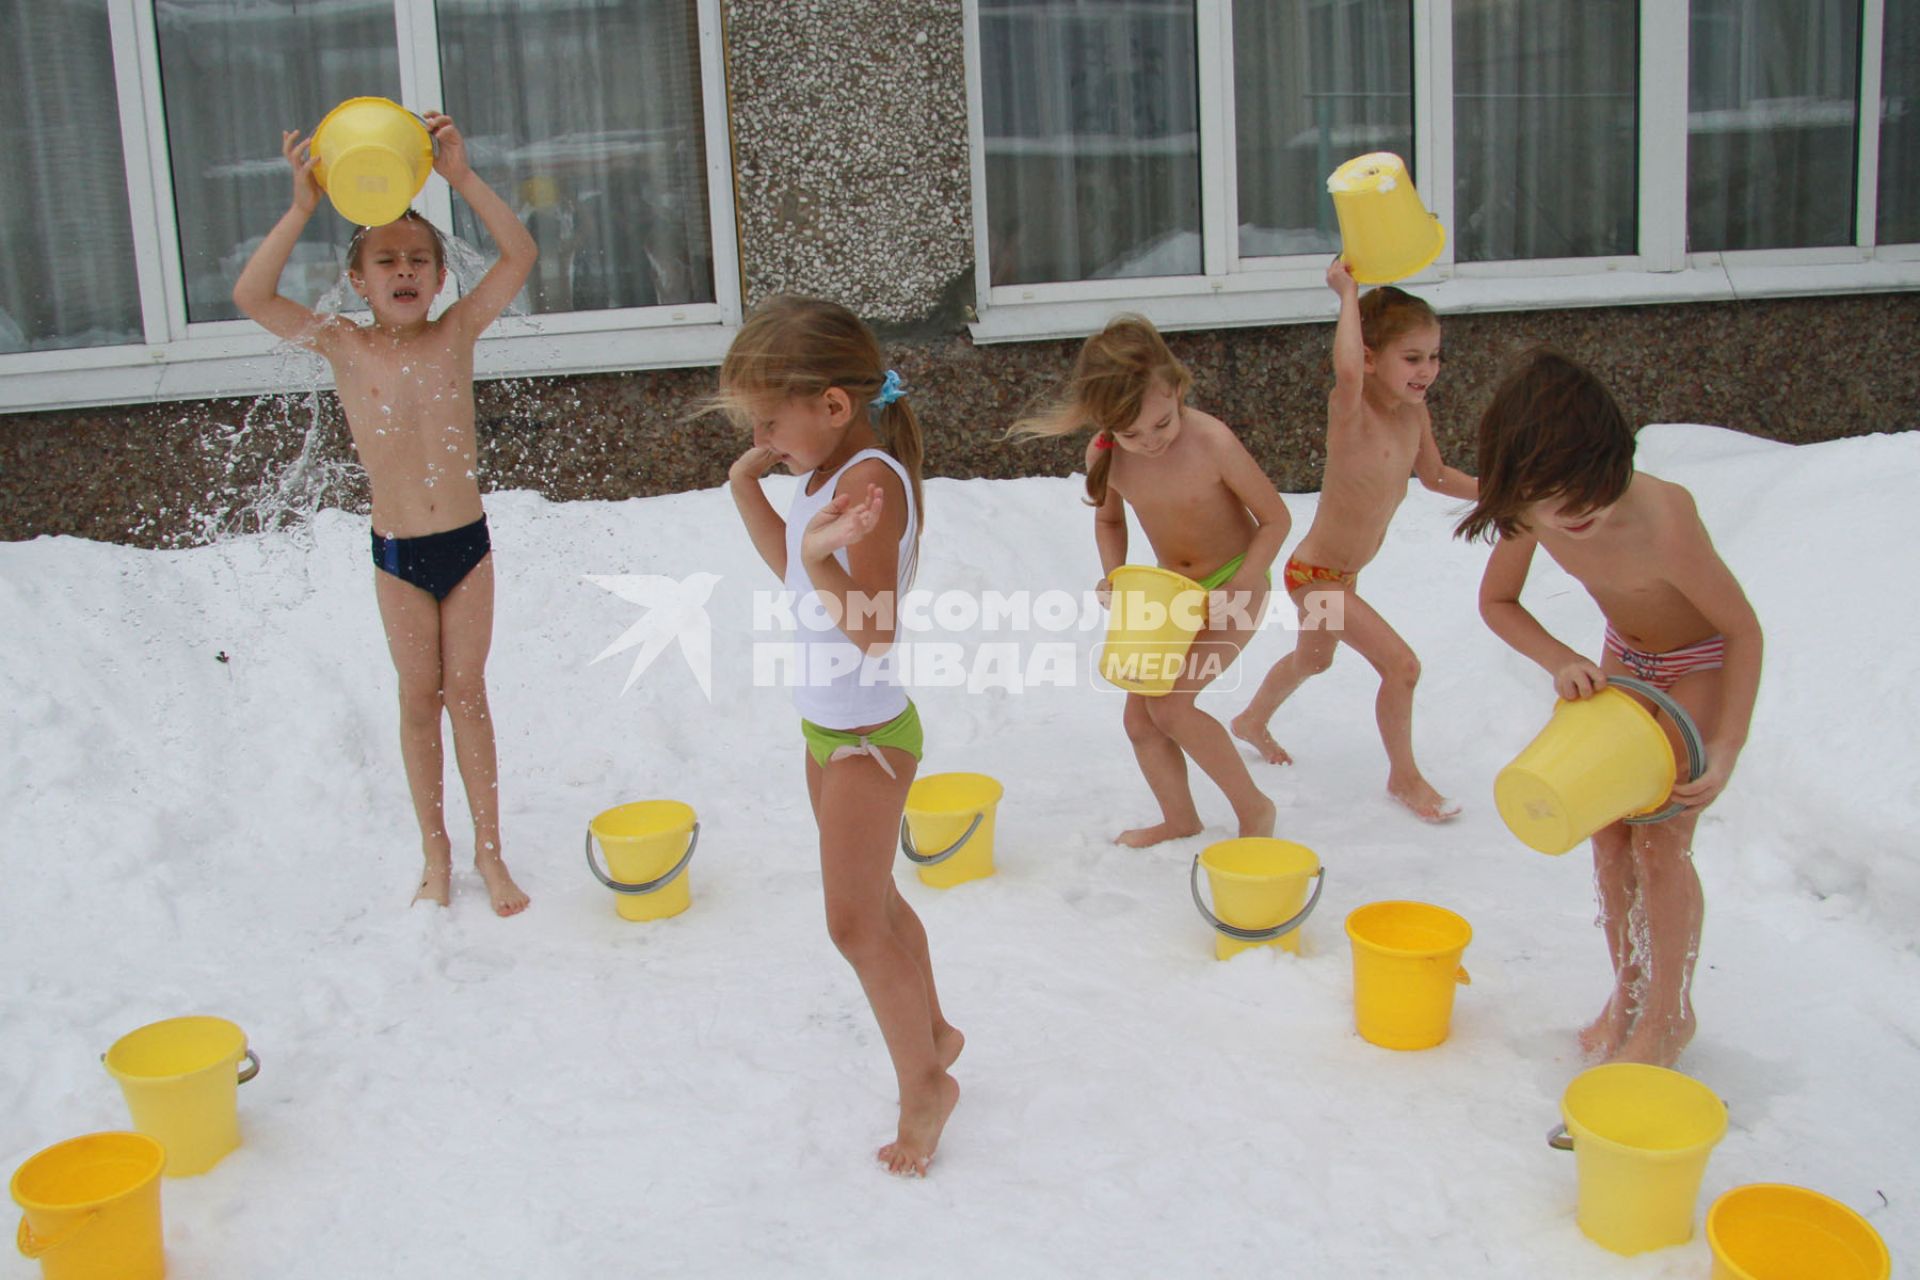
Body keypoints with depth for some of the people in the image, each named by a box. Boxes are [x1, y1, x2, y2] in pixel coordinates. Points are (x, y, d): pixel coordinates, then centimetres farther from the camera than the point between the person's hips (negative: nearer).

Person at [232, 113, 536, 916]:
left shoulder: (458, 333, -3)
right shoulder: (343, 348, -5)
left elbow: (520, 256, -14)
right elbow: (251, 296, -18)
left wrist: (460, 176, -22)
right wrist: (303, 206, -23)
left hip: (468, 541, 0)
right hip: (396, 550, 0)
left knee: (467, 692, 8)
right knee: (419, 699, 9)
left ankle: (490, 851, 18)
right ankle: (436, 856, 22)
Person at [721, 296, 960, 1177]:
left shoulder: (871, 480, -25)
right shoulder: (827, 473, 3)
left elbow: (874, 628, -29)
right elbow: (790, 569, 21)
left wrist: (823, 559, -44)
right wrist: (747, 487, 11)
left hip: (868, 731, -10)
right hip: (828, 722, 10)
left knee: (855, 920, -2)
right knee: (874, 904, 21)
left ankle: (924, 1082, 15)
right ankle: (934, 1033, 39)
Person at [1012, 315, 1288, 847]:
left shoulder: (1212, 441, -28)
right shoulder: (1105, 454, -15)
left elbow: (1276, 517, -17)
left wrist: (1231, 592, -24)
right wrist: (1114, 577, -11)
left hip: (1237, 583, -6)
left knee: (1170, 704, -19)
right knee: (1139, 718, 6)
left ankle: (1253, 807, 0)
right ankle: (1179, 818, 30)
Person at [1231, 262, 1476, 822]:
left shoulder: (1414, 413, -6)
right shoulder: (1351, 411, -29)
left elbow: (1434, 474, 13)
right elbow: (1347, 371, -55)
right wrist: (1349, 295, -43)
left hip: (1345, 573, 9)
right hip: (1317, 574, -9)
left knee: (1312, 659, 31)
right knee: (1400, 664, -12)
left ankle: (1252, 722, 59)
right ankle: (1404, 776, 11)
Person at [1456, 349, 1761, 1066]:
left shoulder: (1662, 518, -41)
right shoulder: (1532, 512, -26)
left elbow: (1744, 630, -26)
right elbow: (1497, 602, -6)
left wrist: (1726, 751, -29)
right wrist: (1560, 662, -23)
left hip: (1704, 664, -5)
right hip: (1624, 658, 5)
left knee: (1660, 842, -7)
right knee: (1608, 834, 6)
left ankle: (1669, 1013, 13)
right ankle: (1627, 993, 26)